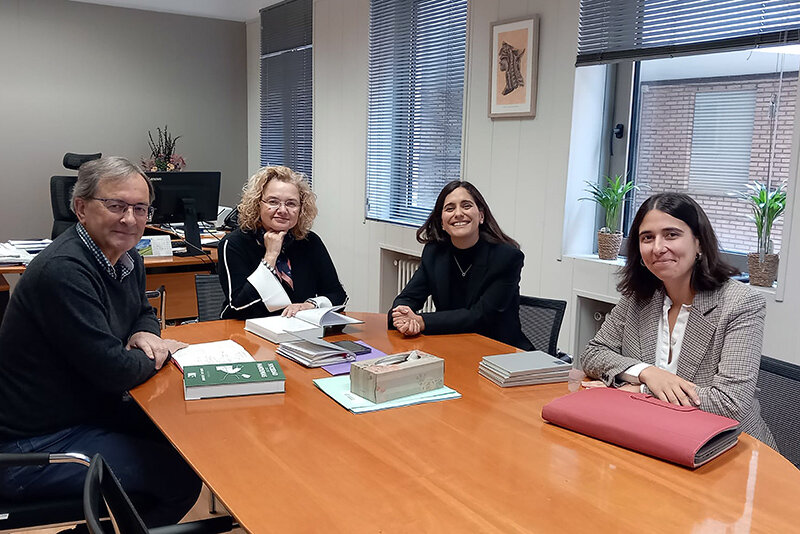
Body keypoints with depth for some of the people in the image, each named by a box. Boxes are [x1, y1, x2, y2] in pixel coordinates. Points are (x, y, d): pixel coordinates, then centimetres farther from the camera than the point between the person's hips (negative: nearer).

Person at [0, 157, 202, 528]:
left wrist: (144, 335, -2)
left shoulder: (126, 258, 4)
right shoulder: (63, 271, -26)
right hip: (31, 446, -10)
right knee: (181, 475, -16)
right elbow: (115, 371, -27)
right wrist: (160, 353, -7)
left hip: (89, 410, 10)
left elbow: (143, 312, 22)